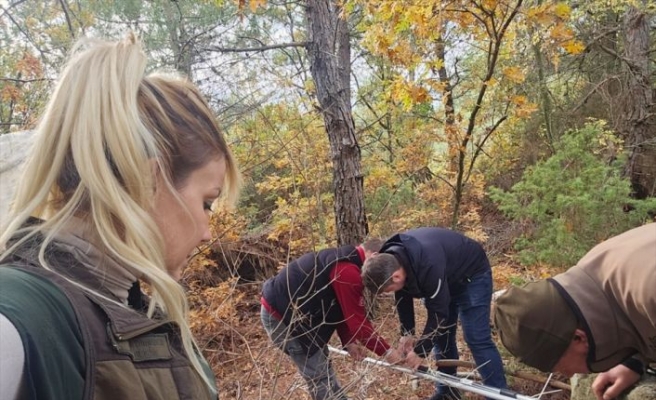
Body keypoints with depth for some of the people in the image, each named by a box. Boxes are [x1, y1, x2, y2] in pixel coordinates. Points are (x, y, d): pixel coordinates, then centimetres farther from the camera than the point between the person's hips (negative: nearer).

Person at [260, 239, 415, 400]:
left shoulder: (344, 261, 9)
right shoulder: (348, 270, -25)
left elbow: (340, 309, 16)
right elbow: (358, 320, -20)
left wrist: (348, 341, 11)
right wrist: (386, 351, -9)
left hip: (287, 307, 10)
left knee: (322, 365, 19)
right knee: (320, 375, -3)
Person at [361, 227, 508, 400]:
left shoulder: (429, 266, -43)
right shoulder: (391, 260, -18)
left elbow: (438, 312, -33)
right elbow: (403, 297, -2)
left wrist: (420, 351, -26)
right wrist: (407, 332, -7)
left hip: (472, 275, -7)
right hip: (446, 279, 7)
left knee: (476, 338, -12)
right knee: (441, 336, 9)